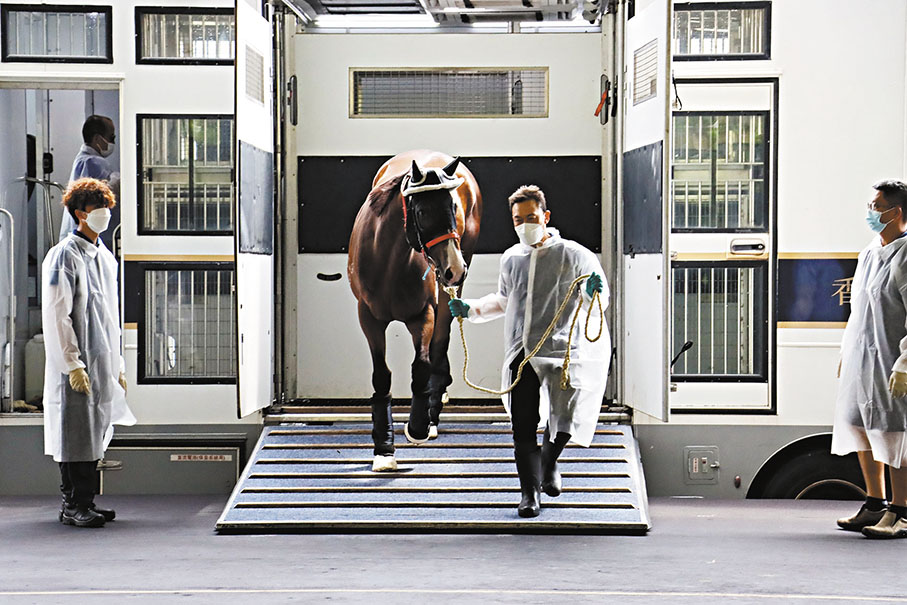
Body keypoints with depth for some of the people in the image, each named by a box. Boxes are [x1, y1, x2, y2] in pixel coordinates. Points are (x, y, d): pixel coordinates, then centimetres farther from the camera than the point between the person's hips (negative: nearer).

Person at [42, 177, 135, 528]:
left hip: (103, 364, 8)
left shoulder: (104, 257, 16)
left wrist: (117, 365, 18)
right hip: (77, 365, -8)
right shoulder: (64, 255, -8)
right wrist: (73, 364, -18)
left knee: (95, 434, 10)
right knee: (77, 436, -5)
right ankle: (75, 506, 1)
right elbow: (57, 315, -13)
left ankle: (83, 503, 17)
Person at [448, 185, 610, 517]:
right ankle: (529, 492, 3)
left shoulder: (573, 255, 1)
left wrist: (594, 292, -22)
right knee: (523, 424, -6)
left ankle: (549, 464, 31)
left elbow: (600, 302, 2)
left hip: (560, 350, -3)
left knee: (563, 422, -2)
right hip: (520, 353, 3)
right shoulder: (510, 259, 14)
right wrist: (471, 309, 16)